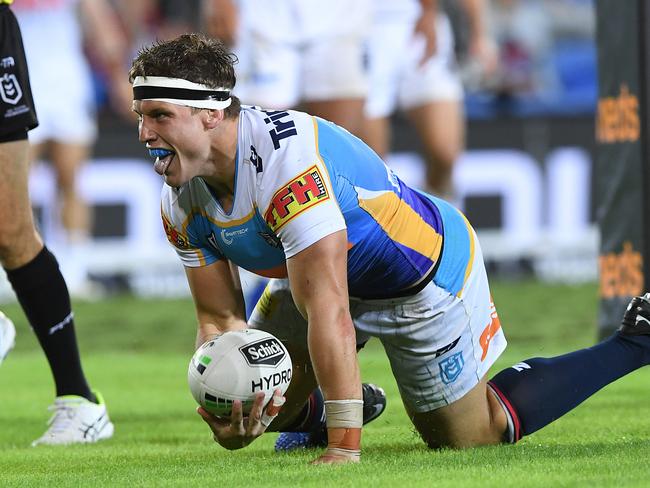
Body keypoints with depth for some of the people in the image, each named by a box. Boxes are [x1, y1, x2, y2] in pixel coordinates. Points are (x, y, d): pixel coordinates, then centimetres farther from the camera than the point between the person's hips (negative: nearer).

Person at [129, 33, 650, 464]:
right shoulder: (182, 203, -14)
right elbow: (220, 321, -9)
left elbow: (328, 314, -43)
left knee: (470, 437, 6)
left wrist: (345, 447, -43)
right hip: (321, 274, 7)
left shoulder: (288, 159, -41)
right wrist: (224, 405, -31)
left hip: (429, 267, -7)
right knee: (257, 406, 0)